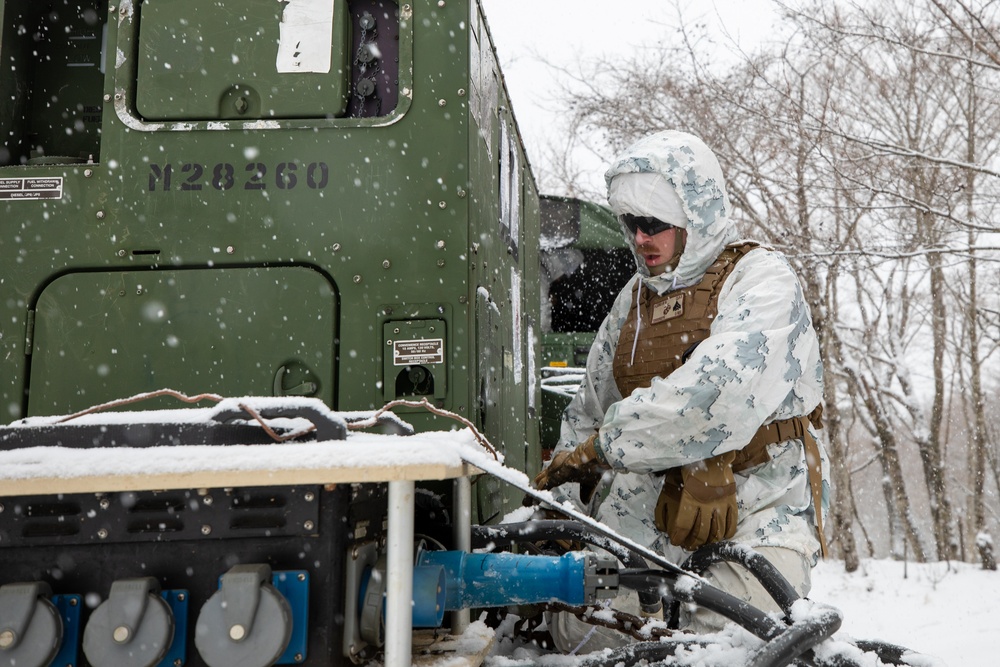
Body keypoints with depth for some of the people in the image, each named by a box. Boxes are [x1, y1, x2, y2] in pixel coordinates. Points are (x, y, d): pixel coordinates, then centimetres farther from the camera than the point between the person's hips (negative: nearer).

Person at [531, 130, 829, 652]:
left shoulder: (761, 279, -7)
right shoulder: (635, 298, 15)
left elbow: (719, 393, -24)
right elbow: (590, 407, 19)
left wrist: (602, 444, -20)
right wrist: (562, 506, 9)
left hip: (754, 508, -5)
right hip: (649, 506, 5)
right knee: (581, 633, -9)